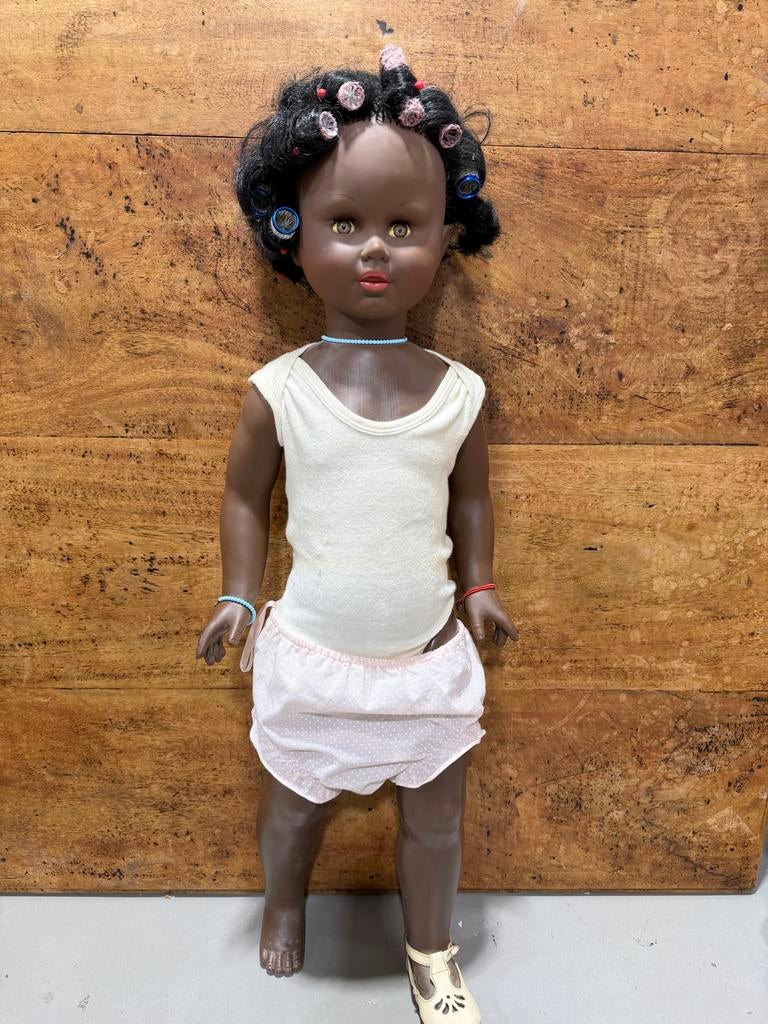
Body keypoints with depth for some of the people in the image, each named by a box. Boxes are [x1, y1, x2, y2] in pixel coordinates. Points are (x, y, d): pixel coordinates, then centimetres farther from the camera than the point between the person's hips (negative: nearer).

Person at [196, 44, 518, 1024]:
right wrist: (239, 592, -2)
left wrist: (479, 583, 3)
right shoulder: (279, 389, -13)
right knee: (295, 801, 23)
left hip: (430, 654, 1)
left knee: (436, 815, 18)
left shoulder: (458, 391, -8)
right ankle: (283, 903, 57)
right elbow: (245, 493, 1)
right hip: (311, 655, -1)